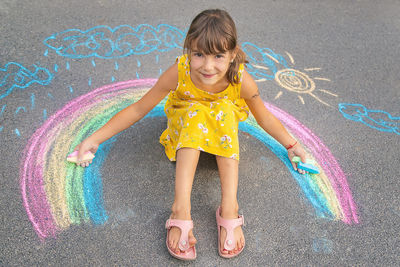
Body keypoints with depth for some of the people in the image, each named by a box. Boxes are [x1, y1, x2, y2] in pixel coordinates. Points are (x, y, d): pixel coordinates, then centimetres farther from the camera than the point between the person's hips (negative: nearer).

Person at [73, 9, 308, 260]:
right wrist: (96, 138, -18)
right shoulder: (178, 73, -29)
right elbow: (139, 109, -19)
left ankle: (229, 208, -37)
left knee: (223, 111, -34)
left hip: (224, 128, 1)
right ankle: (181, 209, -42)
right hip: (186, 126, 0)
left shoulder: (242, 80, -26)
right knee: (195, 112, -35)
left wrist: (293, 145, -3)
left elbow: (264, 118, -7)